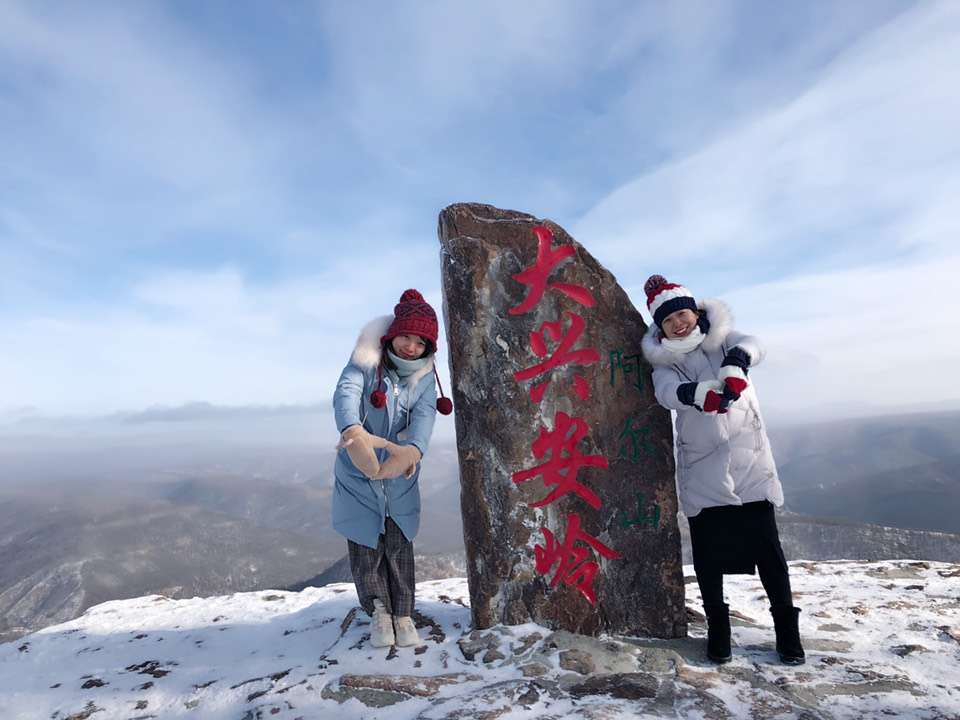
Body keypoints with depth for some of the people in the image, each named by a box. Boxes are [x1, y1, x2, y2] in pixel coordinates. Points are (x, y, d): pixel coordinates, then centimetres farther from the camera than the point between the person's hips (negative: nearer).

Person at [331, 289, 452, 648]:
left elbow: (425, 414, -19)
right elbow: (346, 392, -29)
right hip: (358, 470, -1)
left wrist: (414, 448, -42)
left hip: (401, 474, 2)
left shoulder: (424, 374, -2)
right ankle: (379, 611, 29)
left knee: (399, 546, 5)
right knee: (365, 543, 6)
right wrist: (353, 432, -51)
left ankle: (403, 614, 24)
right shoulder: (366, 362, -10)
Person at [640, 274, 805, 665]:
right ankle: (717, 626, 22)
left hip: (748, 459, 0)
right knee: (707, 552, 5)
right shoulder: (665, 362, 4)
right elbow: (667, 392, -18)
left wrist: (735, 368, -42)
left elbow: (750, 346, -18)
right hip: (701, 469, 1)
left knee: (766, 546, 2)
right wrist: (700, 393, -40)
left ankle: (787, 627, 18)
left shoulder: (722, 338, 5)